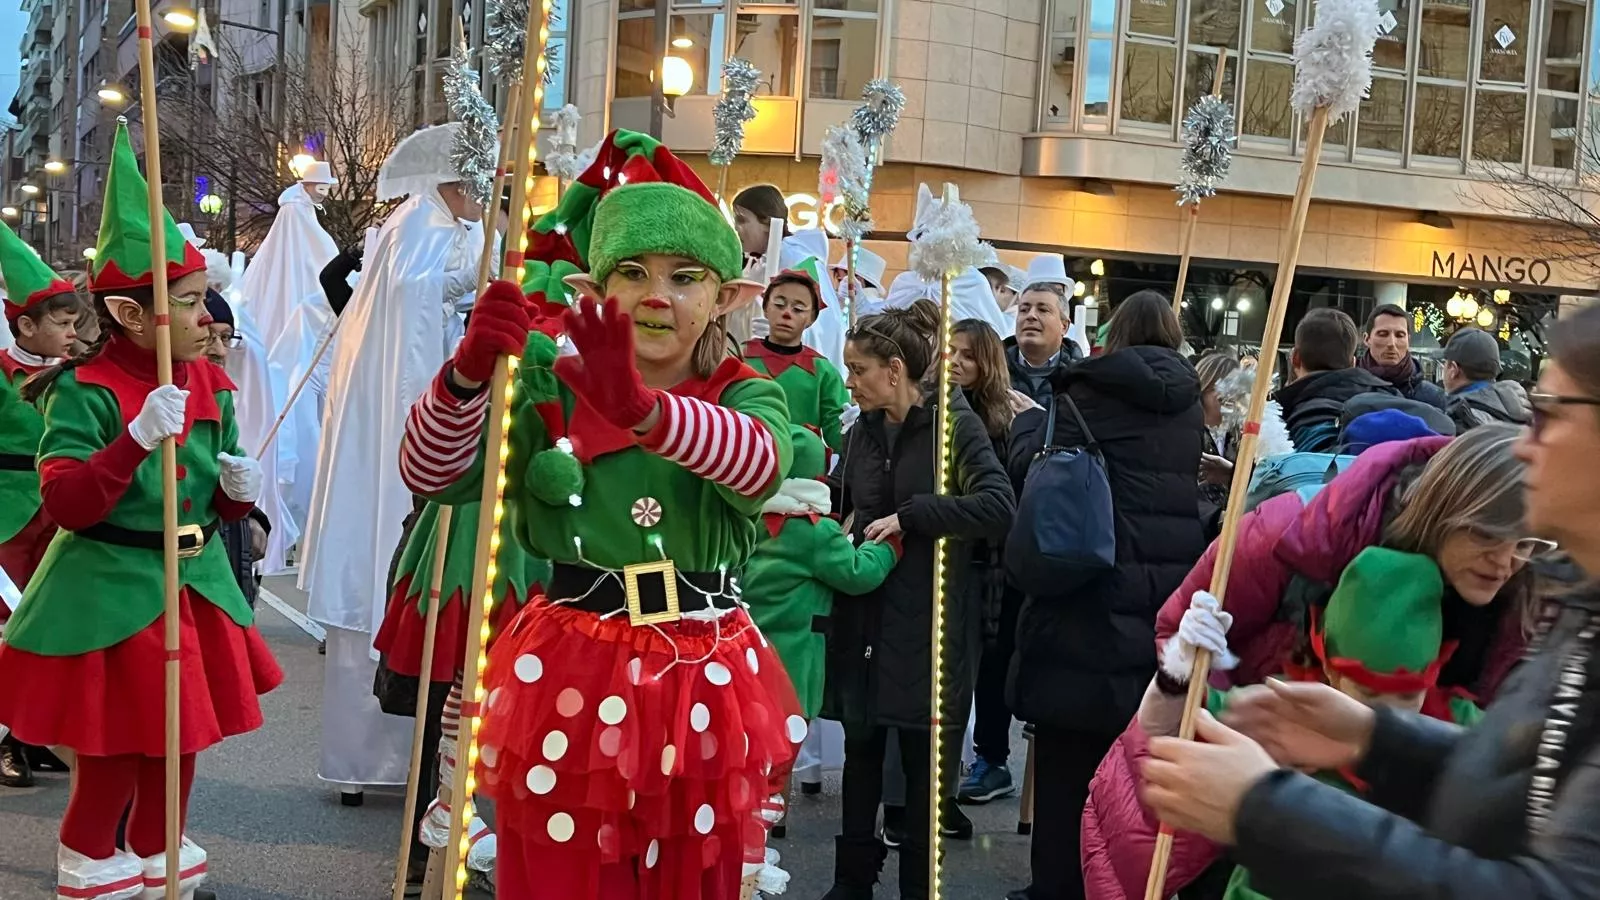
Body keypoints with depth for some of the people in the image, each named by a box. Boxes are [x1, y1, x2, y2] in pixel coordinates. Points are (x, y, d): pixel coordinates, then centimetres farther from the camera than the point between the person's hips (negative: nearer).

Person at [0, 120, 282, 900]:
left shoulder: (210, 387, 5)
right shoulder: (85, 391, -17)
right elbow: (66, 505, -25)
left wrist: (239, 491, -8)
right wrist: (136, 439, -36)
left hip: (196, 582, 6)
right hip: (110, 590, -6)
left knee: (181, 738, 16)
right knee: (113, 748, 5)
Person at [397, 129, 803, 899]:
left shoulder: (746, 396, 0)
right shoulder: (550, 389, 2)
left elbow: (760, 465, -25)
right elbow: (429, 475, -10)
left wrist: (640, 405, -45)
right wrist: (470, 371, -30)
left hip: (704, 691, 1)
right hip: (570, 684, 0)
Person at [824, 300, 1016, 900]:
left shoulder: (954, 424, -10)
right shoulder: (863, 431, 7)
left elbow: (1000, 507, -23)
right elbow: (837, 506, 19)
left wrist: (909, 517, -21)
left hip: (928, 623, -5)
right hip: (864, 617, 5)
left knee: (925, 761, 5)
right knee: (861, 749, 13)